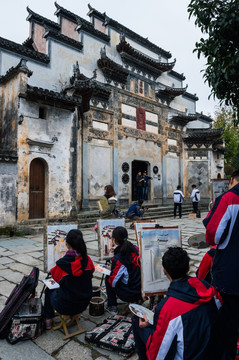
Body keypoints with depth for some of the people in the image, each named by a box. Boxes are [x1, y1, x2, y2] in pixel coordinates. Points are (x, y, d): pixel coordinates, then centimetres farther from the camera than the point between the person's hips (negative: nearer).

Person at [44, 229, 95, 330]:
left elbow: (55, 277, -4)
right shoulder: (87, 260, -15)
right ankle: (75, 316, 43)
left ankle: (48, 320, 36)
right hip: (84, 304, 3)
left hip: (66, 306, -3)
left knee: (48, 291, 26)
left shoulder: (62, 263, -25)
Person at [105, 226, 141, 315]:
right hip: (142, 291, 6)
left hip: (129, 295, -6)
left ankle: (112, 306, 20)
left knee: (108, 278, 14)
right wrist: (118, 250, 28)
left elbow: (113, 281, -16)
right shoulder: (135, 249, -8)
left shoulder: (117, 259, -26)